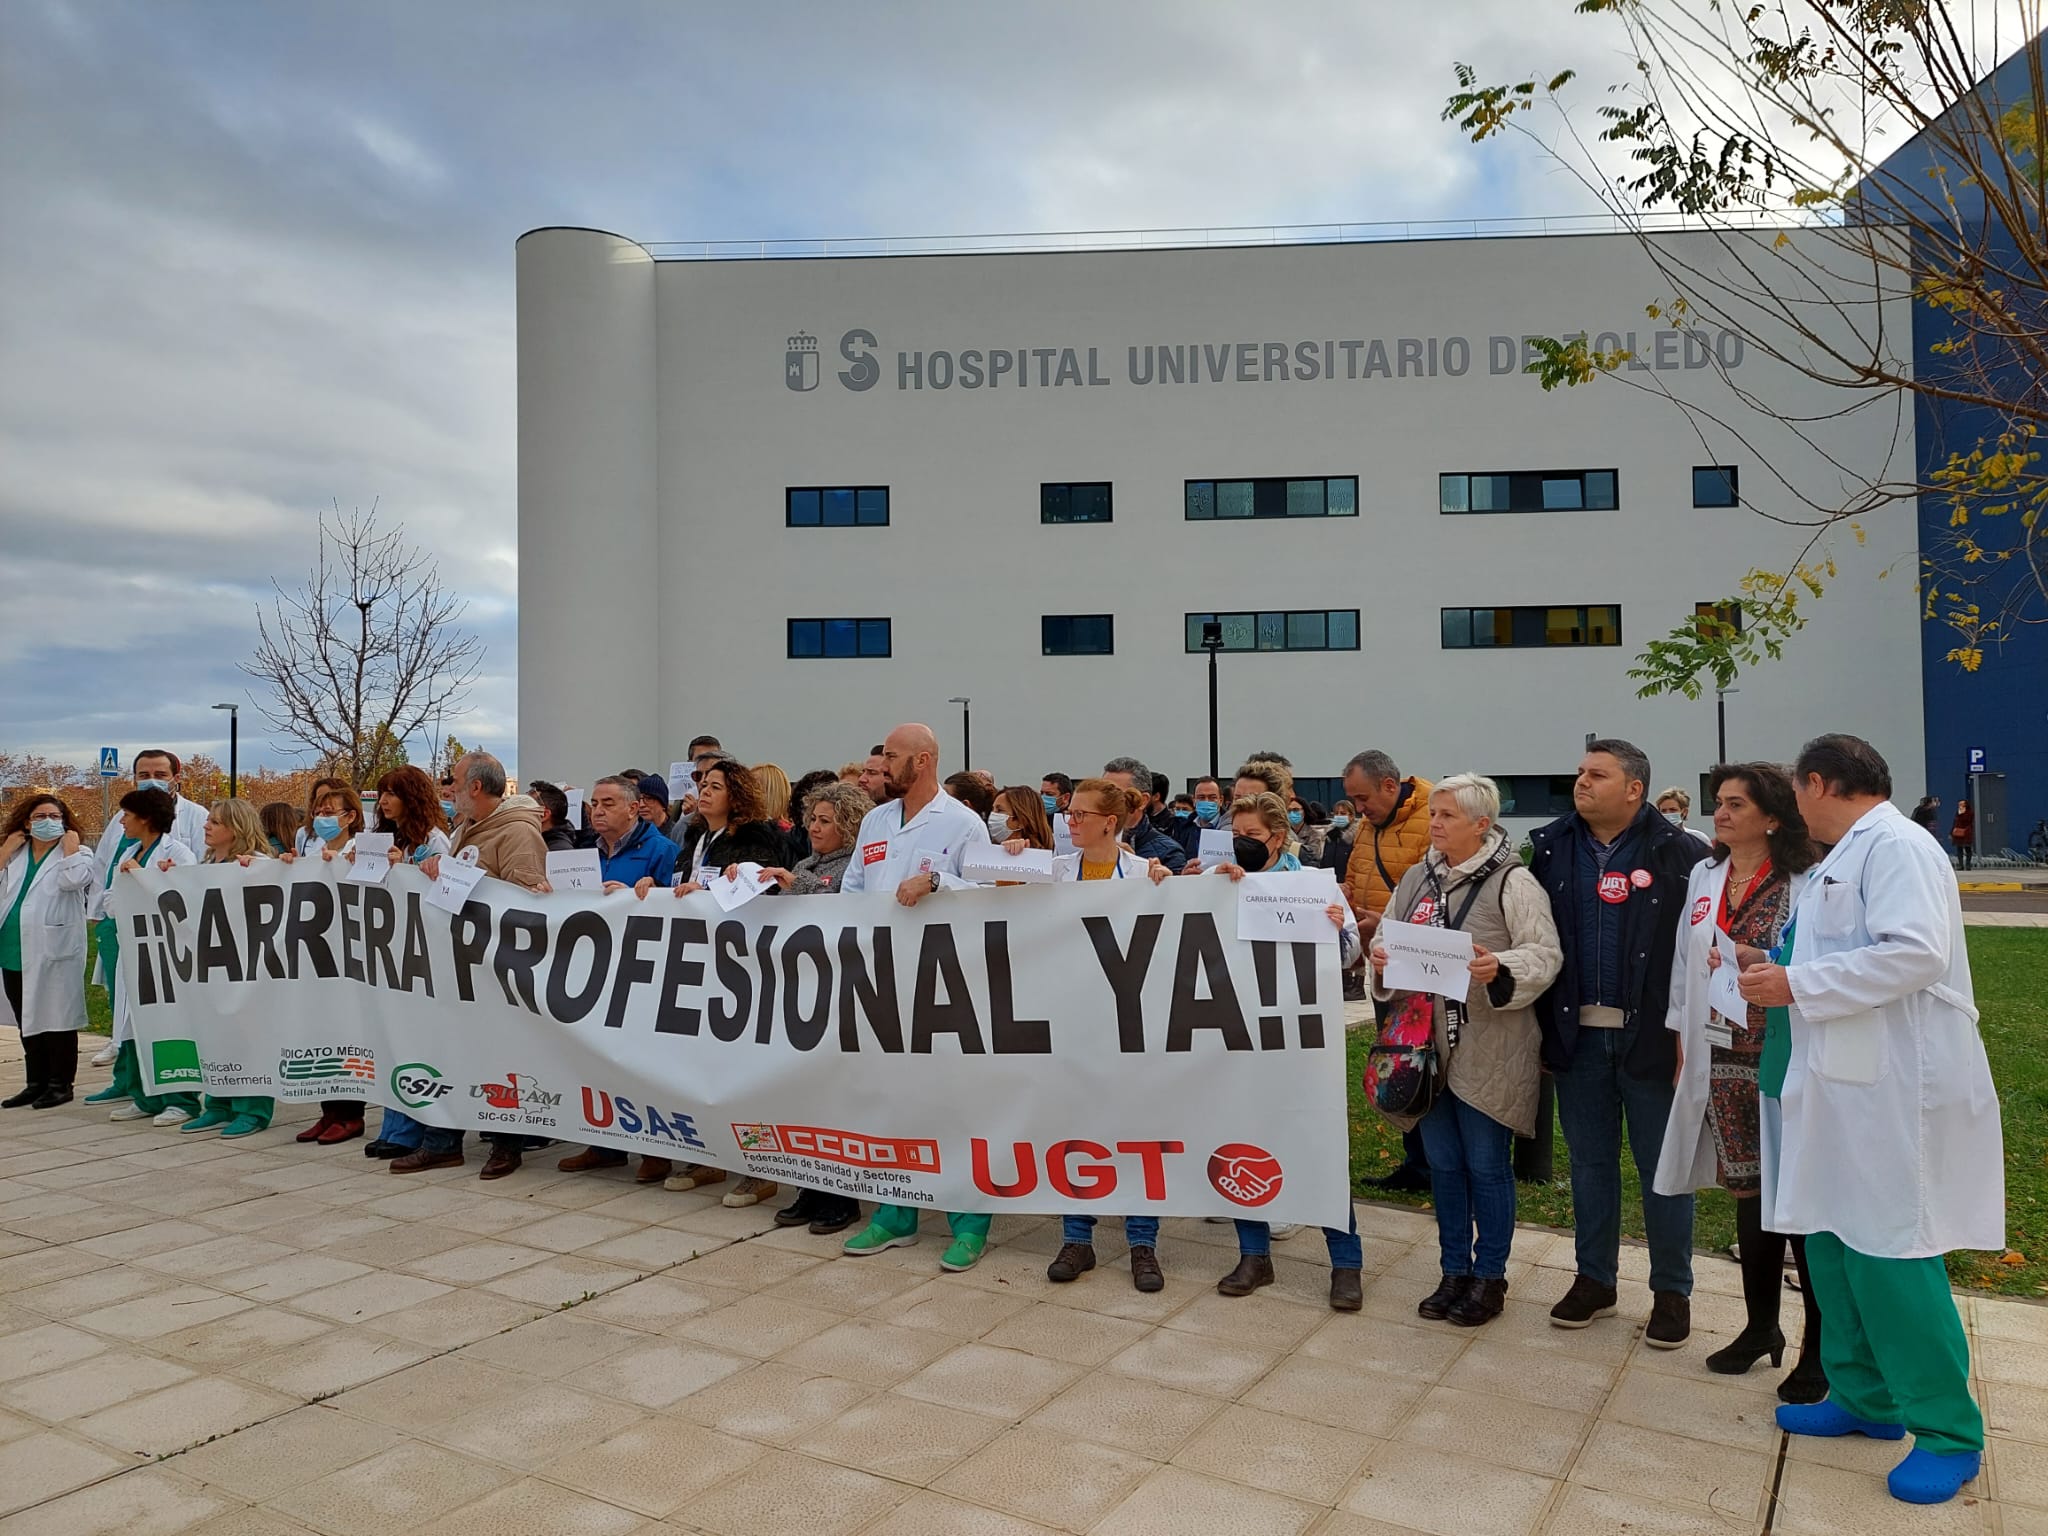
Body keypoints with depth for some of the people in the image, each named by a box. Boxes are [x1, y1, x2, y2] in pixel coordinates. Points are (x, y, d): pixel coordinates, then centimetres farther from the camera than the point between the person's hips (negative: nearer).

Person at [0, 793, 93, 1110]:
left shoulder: (77, 853, 2)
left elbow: (72, 880, -18)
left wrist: (69, 846, -8)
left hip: (54, 950, -6)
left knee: (55, 1018, -2)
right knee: (26, 1021, 12)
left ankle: (60, 1084, 5)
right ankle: (35, 1083, 21)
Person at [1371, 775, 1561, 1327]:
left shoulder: (1513, 882, -8)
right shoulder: (1417, 878, 9)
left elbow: (1545, 954, -12)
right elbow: (1386, 939, 13)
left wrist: (1500, 967, -29)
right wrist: (1381, 959, -9)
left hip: (1489, 1050, -5)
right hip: (1428, 1045, 5)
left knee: (1487, 1165, 6)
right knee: (1443, 1163, 14)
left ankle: (1490, 1277, 23)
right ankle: (1455, 1271, 29)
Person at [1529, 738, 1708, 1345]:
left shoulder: (1677, 853, -6)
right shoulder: (1550, 847, 4)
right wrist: (1542, 1025, -1)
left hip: (1650, 1034, -3)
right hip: (1576, 1033, 3)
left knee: (1662, 1165, 8)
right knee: (1589, 1160, 14)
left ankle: (1672, 1291, 22)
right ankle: (1594, 1279, 27)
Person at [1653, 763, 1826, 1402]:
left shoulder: (1802, 883, -8)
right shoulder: (1704, 876, 11)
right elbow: (1686, 958, 14)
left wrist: (1760, 963, -21)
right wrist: (1681, 1036, 13)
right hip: (1723, 1060, 6)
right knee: (1748, 1190, 15)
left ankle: (1820, 1347, 14)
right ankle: (1760, 1327, 29)